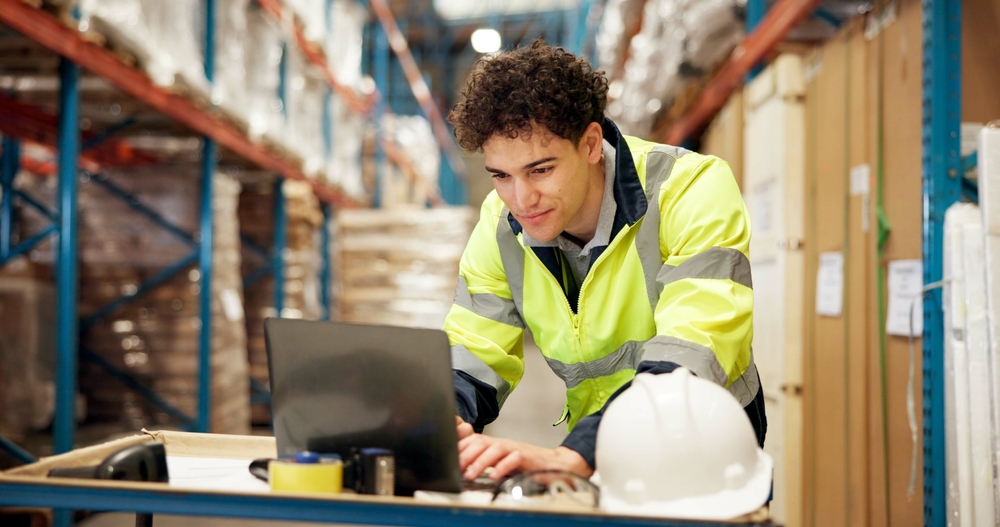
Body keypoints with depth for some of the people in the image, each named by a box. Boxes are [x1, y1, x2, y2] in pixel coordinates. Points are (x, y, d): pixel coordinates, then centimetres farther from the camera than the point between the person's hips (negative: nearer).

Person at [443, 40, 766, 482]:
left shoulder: (694, 191, -20)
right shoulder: (501, 223, -3)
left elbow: (690, 359, -31)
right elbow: (474, 351, 1)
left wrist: (571, 455, -45)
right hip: (597, 470, 3)